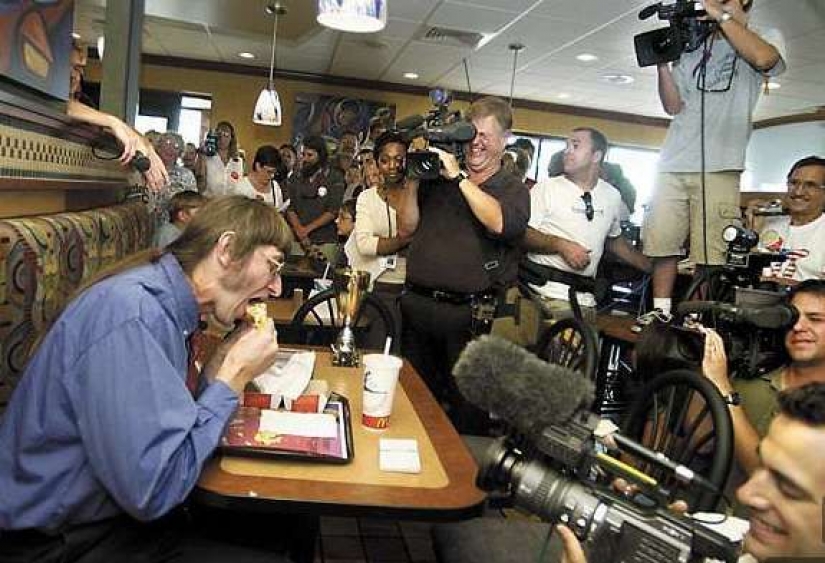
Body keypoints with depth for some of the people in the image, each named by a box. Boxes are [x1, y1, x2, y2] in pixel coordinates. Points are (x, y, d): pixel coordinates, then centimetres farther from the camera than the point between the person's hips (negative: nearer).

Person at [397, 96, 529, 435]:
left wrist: (459, 176, -14)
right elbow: (406, 229, 10)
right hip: (416, 303, 3)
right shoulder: (437, 179, 12)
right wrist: (413, 178, 0)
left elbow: (500, 223, -18)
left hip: (466, 314, -3)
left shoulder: (512, 189, 5)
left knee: (467, 403, 5)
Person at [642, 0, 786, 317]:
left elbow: (763, 58, -14)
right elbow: (673, 106, 13)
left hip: (718, 168, -3)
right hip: (672, 165, 4)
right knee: (662, 243, -2)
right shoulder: (691, 49, 22)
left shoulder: (767, 38, 12)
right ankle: (660, 314, 6)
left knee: (709, 253, -6)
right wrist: (662, 61, 2)